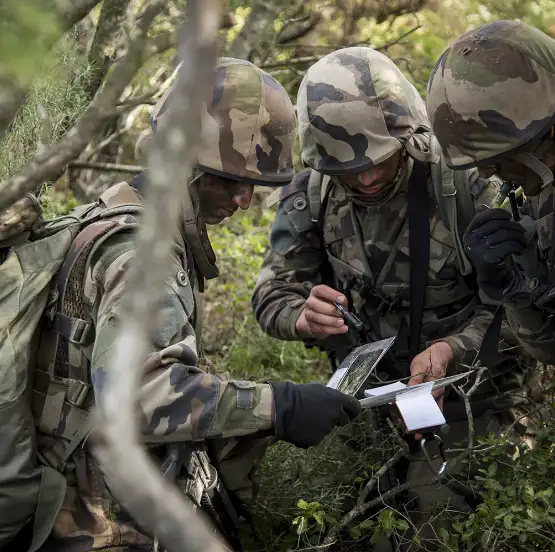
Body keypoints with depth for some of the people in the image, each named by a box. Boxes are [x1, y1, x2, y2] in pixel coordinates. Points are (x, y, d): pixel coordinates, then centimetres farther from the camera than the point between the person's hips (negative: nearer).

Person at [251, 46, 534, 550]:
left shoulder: (465, 186, -19)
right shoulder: (308, 198, -9)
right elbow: (272, 296, -6)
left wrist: (453, 349, -35)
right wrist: (303, 316, -30)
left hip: (461, 391, -3)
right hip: (365, 390, 3)